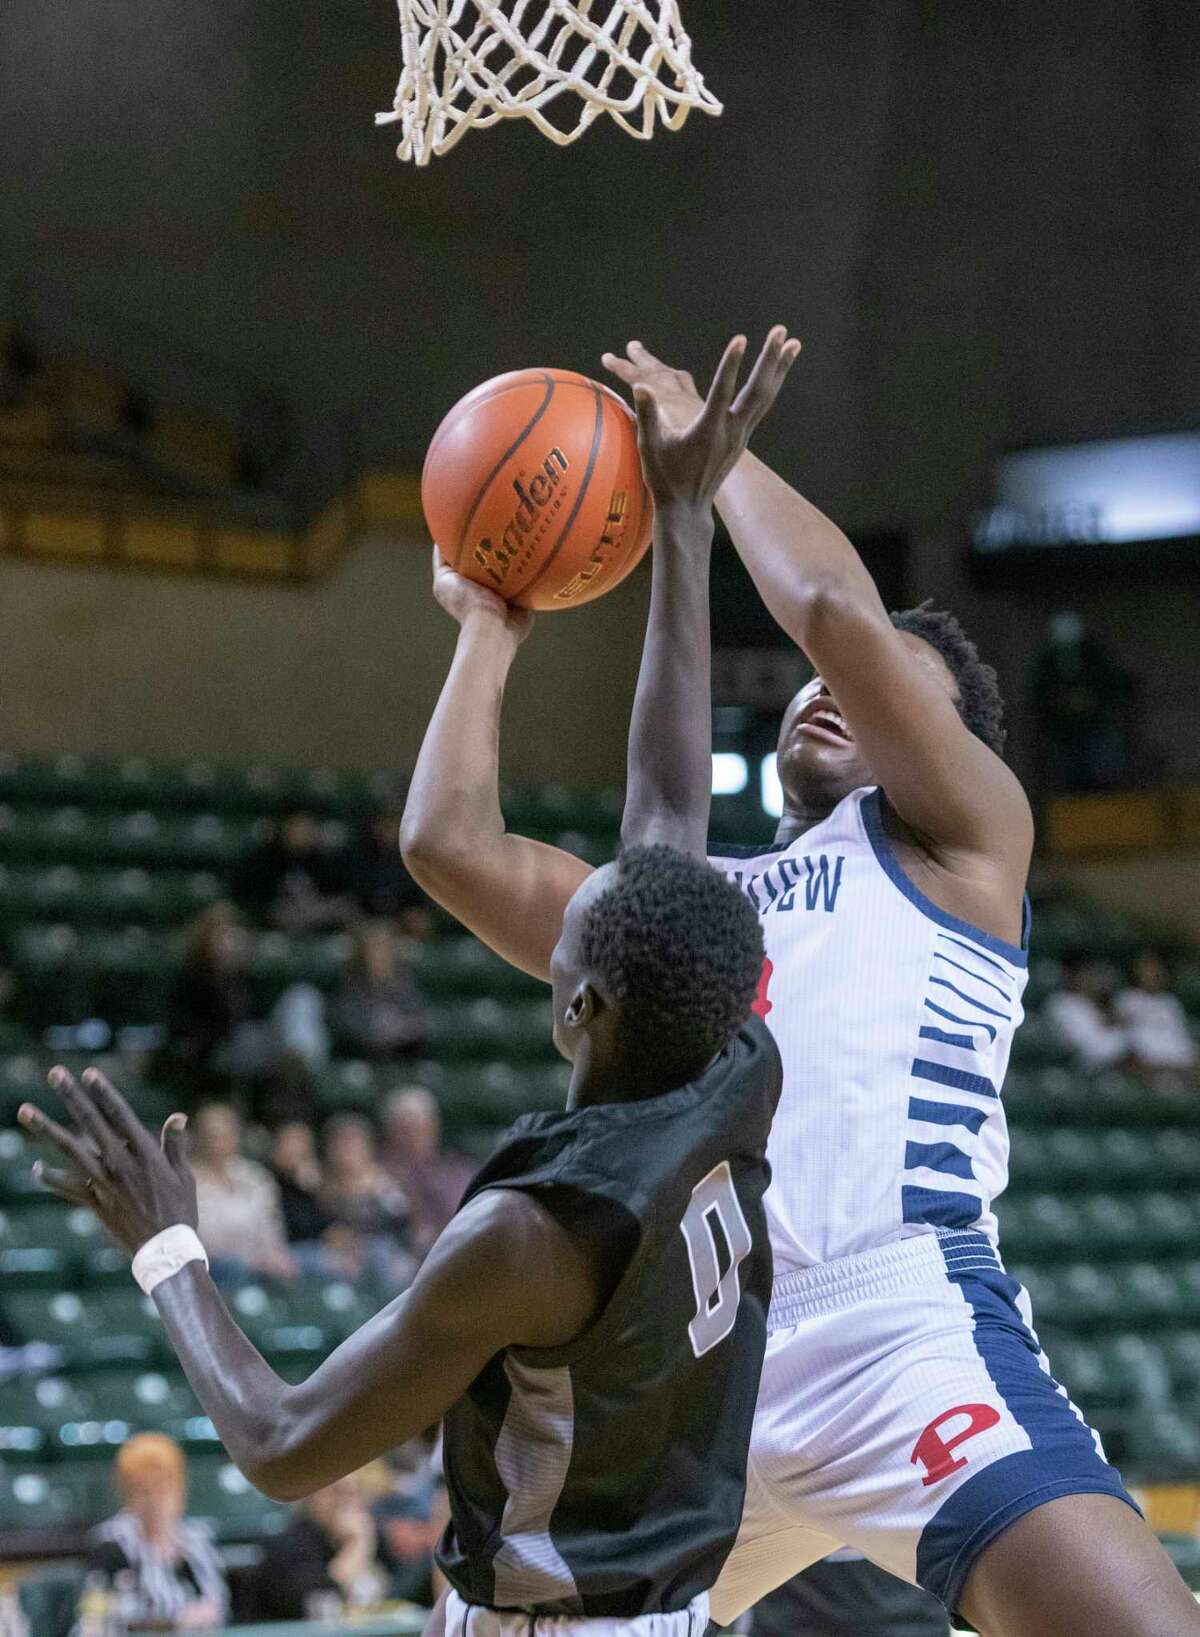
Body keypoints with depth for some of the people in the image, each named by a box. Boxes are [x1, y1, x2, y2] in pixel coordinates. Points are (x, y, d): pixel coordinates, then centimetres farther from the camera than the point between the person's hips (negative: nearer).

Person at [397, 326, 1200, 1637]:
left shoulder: (961, 835, 10)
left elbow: (838, 611, -6)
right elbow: (450, 842, 18)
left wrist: (710, 449, 8)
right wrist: (492, 626, 26)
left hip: (901, 1325, -6)